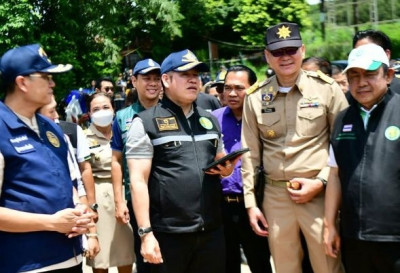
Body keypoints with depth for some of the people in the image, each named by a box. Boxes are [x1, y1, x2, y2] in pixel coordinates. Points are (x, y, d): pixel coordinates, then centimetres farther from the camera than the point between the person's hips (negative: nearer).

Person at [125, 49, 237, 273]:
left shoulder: (210, 120, 14)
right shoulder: (146, 123, -4)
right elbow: (138, 180, -8)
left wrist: (227, 168, 1)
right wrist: (146, 233, -14)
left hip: (212, 230, 5)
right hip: (168, 234, -5)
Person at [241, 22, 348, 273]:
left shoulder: (326, 88, -3)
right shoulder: (255, 97, 3)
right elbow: (250, 154, 8)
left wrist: (320, 182, -10)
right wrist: (250, 202, 6)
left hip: (319, 194, -2)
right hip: (275, 196, 2)